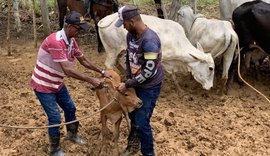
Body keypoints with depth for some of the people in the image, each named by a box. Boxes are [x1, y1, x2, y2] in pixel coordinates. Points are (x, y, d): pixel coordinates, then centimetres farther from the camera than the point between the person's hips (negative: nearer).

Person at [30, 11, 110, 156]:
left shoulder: (72, 41, -3)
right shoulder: (55, 41, -32)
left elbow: (83, 60, 11)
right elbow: (67, 70, -35)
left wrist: (102, 71, 6)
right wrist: (91, 80, -32)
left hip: (57, 84, 9)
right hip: (43, 86, -9)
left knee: (70, 108, 20)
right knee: (55, 118, -4)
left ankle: (72, 134, 45)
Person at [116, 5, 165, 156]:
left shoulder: (150, 40, -29)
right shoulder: (131, 35, -3)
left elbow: (149, 71, -29)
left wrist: (128, 84, -21)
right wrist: (128, 79, 2)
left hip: (150, 86, -8)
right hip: (136, 83, 8)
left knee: (141, 122, -4)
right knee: (133, 114, 21)